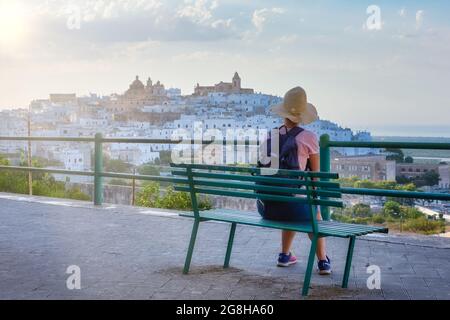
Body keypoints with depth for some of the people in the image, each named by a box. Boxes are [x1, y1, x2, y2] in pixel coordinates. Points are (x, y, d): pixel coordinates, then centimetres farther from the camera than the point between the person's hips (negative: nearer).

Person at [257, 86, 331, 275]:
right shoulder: (308, 138, -7)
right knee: (314, 211, 33)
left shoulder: (270, 137, 7)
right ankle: (323, 261, 32)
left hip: (265, 207, 4)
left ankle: (285, 255, 43)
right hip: (292, 206, -4)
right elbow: (315, 175, 4)